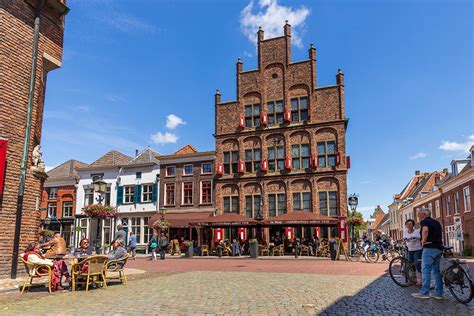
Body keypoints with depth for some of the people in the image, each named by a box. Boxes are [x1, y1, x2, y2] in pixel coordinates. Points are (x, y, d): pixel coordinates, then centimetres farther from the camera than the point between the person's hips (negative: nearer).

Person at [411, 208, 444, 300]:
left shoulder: (424, 221, -7)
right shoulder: (436, 222, 20)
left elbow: (425, 230, -27)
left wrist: (423, 241, -15)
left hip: (430, 248, -9)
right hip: (439, 248, 9)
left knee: (426, 270, -6)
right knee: (436, 270, 11)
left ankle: (424, 292, -6)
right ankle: (439, 293, 12)